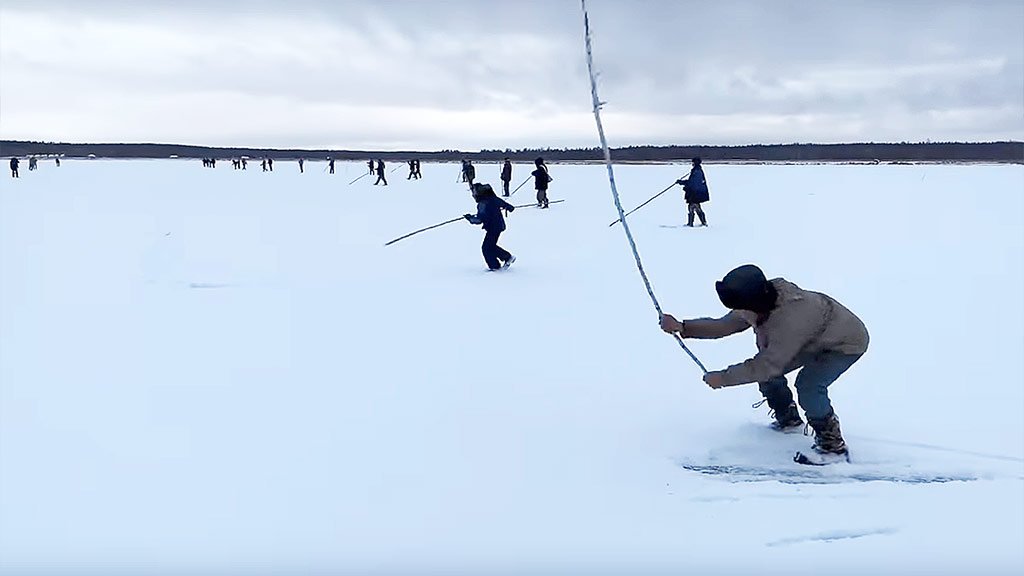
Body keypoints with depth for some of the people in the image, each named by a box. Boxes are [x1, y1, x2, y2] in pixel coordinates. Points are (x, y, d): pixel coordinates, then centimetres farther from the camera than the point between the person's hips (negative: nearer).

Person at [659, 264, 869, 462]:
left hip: (847, 342, -8)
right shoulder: (762, 304, -17)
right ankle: (788, 419, 25)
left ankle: (833, 443, -9)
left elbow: (768, 364, -35)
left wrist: (723, 378, -26)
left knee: (808, 385, -28)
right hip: (814, 339, 9)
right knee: (767, 373, 1)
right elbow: (725, 325, -10)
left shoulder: (790, 318, -42)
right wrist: (682, 327, -21)